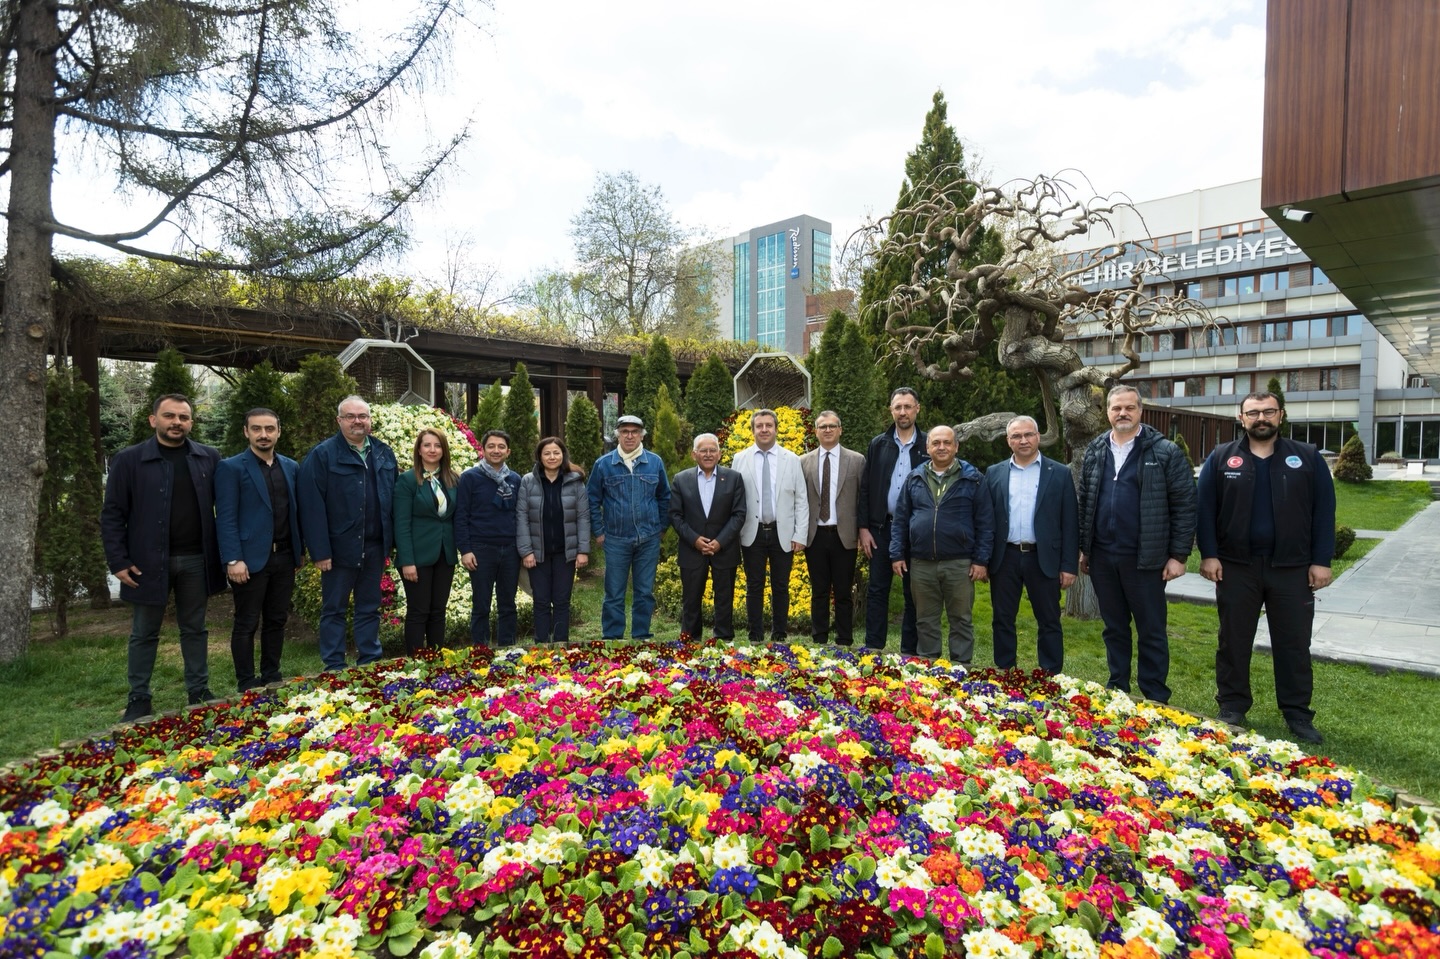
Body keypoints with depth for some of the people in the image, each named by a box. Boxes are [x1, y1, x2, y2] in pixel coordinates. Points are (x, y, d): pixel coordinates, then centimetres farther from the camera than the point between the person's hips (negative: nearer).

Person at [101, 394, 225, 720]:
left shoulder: (209, 458, 4)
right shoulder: (129, 459, -2)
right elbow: (112, 515, -2)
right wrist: (118, 562, -7)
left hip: (196, 560, 2)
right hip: (149, 561, -1)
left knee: (195, 630, 11)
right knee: (144, 634, 10)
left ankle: (199, 693, 21)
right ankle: (138, 699, 21)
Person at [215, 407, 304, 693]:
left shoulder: (291, 467, 10)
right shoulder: (231, 468, -5)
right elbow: (226, 518, -10)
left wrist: (300, 549, 11)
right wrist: (233, 560, -16)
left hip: (285, 557, 5)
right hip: (251, 558, -5)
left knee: (277, 620, 13)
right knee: (246, 624, 5)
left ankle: (271, 677, 25)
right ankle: (246, 684, 16)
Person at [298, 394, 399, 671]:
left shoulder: (384, 453, 8)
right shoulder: (322, 455, -6)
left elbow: (393, 499, 8)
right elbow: (312, 506, -11)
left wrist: (393, 540, 3)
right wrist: (320, 550, -15)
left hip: (375, 546, 4)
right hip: (340, 547, -4)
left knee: (370, 608, 14)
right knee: (334, 609, 8)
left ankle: (370, 663, 25)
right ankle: (334, 667, 18)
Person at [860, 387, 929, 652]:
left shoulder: (928, 445, 0)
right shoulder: (878, 445, 6)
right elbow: (865, 489, 5)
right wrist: (863, 528, -1)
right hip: (881, 528, 2)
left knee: (913, 593, 7)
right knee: (877, 590, 6)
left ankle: (909, 651, 17)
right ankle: (873, 649, 14)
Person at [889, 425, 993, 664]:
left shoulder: (973, 479, 1)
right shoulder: (914, 478, 8)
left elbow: (985, 522, -1)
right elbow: (901, 519, 10)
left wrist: (981, 560, -6)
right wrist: (898, 554, 4)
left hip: (959, 564, -2)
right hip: (921, 564, 2)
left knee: (961, 620, 7)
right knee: (925, 620, 11)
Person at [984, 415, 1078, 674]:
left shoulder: (1060, 473, 1)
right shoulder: (994, 473, 6)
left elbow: (1070, 522, 0)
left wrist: (1069, 565, -4)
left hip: (1044, 558, -1)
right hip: (1004, 557, 2)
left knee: (1049, 622, 7)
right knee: (1002, 620, 9)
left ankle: (1051, 678, 19)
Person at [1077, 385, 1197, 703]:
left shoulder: (1165, 453, -5)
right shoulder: (1094, 452, 8)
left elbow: (1185, 505, -6)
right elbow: (1083, 502, 12)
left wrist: (1179, 555, -9)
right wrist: (1082, 548, 10)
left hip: (1145, 558, -4)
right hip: (1101, 557, 4)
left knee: (1151, 631, 6)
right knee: (1114, 628, 15)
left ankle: (1156, 699, 18)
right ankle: (1117, 688, 28)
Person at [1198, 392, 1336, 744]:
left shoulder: (1308, 458, 4)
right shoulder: (1221, 459, 2)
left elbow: (1323, 512, 2)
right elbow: (1205, 510, -1)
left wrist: (1321, 561, -4)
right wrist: (1208, 555, -8)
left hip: (1292, 569, 1)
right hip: (1236, 567, 0)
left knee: (1294, 644, 8)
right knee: (1233, 642, 8)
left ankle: (1298, 713, 21)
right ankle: (1232, 708, 20)